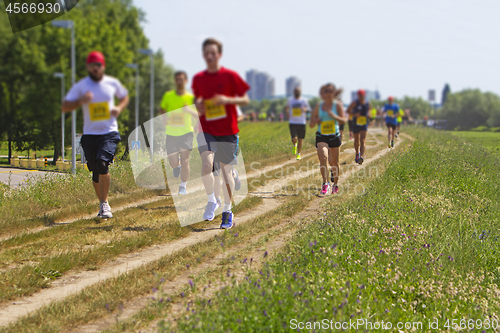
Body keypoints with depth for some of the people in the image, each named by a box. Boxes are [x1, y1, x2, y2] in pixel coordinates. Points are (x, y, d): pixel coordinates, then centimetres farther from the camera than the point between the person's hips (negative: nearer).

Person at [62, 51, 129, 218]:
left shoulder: (112, 83, 4)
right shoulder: (80, 86, 0)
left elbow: (124, 97, 22)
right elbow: (64, 107, -3)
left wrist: (119, 108, 0)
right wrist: (80, 101, -21)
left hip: (109, 133, -1)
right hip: (90, 134, 1)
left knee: (102, 164, -22)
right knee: (96, 172, 4)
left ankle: (104, 204, -12)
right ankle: (103, 204, 24)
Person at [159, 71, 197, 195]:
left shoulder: (190, 98, -4)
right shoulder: (168, 96, 0)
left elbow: (198, 116, -5)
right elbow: (162, 110, 12)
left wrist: (190, 110, -25)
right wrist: (165, 117, -10)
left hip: (186, 132, -2)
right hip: (171, 133, 2)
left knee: (185, 160, -14)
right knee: (173, 164, 2)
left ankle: (183, 187, -1)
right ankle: (178, 165, 40)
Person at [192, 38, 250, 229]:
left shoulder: (230, 76, -3)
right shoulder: (198, 79, 6)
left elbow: (245, 100, 0)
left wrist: (227, 100, -17)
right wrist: (198, 106, -1)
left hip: (228, 131, -1)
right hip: (206, 129, 1)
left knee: (226, 171, 5)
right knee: (207, 164, -22)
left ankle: (227, 211, 22)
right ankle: (211, 201, 2)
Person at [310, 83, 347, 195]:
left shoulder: (337, 105, -1)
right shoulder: (318, 106, 5)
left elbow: (344, 120, -10)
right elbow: (311, 125, 9)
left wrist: (334, 116, -26)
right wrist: (315, 121, -14)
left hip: (335, 136, 0)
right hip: (321, 137, 0)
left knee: (334, 162, 7)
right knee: (323, 158, -23)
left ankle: (335, 184, 28)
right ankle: (325, 183, -17)